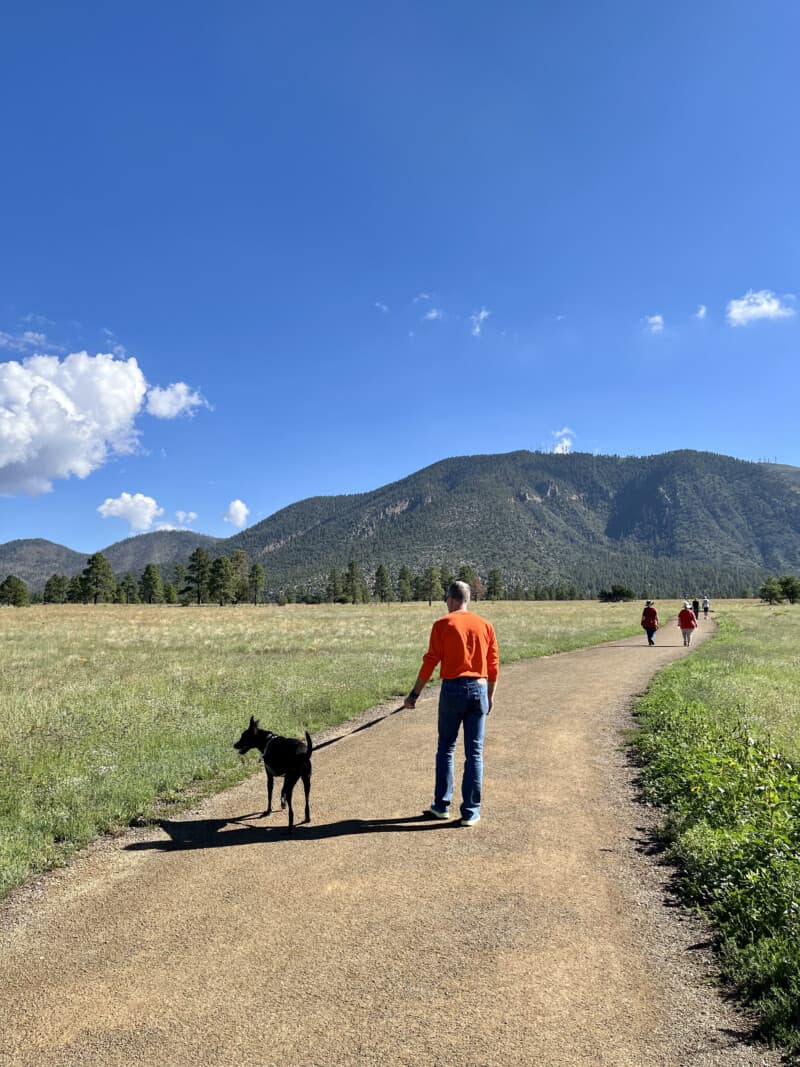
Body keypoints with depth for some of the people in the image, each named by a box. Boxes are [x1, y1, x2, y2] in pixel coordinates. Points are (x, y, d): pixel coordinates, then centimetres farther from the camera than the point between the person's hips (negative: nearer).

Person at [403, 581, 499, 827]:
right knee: (474, 753, 7)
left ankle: (442, 805, 19)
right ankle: (470, 811, 10)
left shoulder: (442, 625, -5)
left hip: (453, 689, -2)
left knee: (445, 749, 12)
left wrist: (414, 694, -1)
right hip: (479, 689, 3)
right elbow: (493, 666, 7)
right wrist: (490, 695, 19)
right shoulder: (485, 626, 5)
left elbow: (430, 662, -7)